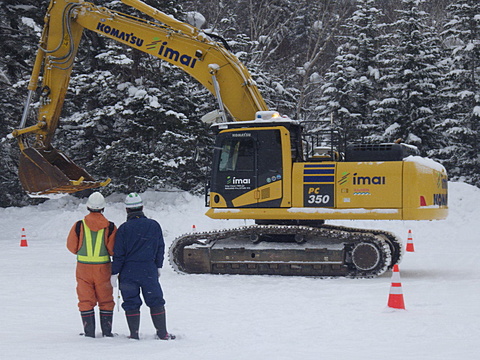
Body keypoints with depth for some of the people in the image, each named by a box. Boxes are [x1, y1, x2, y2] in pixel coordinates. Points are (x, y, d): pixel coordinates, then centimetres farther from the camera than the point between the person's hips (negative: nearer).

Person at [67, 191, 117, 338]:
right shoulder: (110, 227, -7)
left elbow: (72, 246, 1)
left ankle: (89, 331, 6)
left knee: (86, 300, 8)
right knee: (106, 300, 12)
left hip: (83, 267, 0)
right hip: (103, 268, 0)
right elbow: (114, 250, -7)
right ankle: (107, 330, 13)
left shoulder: (79, 226, -6)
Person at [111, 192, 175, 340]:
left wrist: (115, 272, 0)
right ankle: (162, 333, 11)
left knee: (131, 303, 5)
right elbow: (160, 248, 9)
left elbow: (118, 253, -6)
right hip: (149, 270, 2)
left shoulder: (124, 228, -7)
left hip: (128, 272, -2)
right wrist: (158, 267, 20)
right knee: (156, 301, 9)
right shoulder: (154, 225, 2)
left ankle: (134, 334, 6)